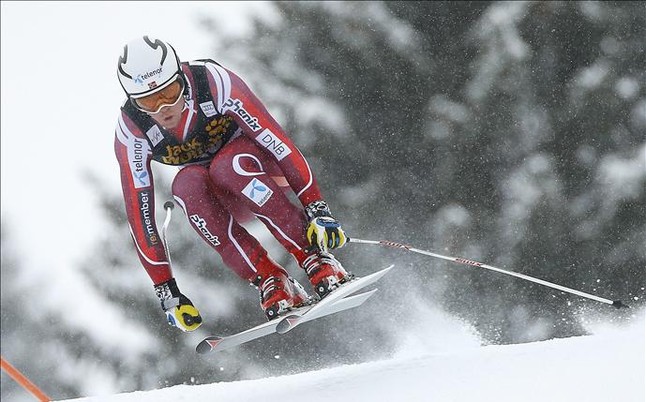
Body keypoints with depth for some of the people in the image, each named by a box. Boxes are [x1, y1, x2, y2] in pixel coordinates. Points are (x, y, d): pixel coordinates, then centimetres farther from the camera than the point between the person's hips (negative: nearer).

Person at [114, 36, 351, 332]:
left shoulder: (214, 82, -29)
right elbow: (139, 213, -19)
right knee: (186, 184, -33)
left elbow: (276, 139, -29)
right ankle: (271, 283, -30)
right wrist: (166, 291, -21)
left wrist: (318, 210, -36)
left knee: (227, 166, -36)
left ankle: (318, 261, -32)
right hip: (216, 201, 2)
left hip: (257, 167, -2)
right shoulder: (131, 132, -21)